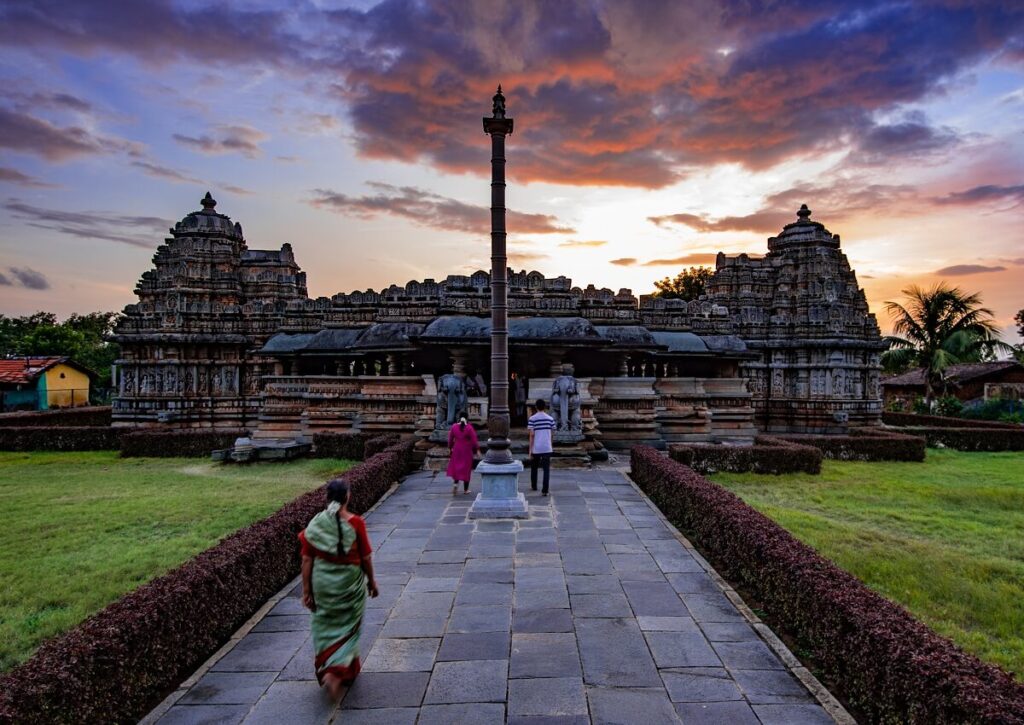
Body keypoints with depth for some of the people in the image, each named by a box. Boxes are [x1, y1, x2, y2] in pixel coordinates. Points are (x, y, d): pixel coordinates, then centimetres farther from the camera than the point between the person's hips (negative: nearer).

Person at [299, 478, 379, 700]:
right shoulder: (355, 522, -14)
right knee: (348, 628, 14)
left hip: (322, 583, 2)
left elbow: (307, 559, -5)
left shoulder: (315, 523, -7)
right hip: (349, 583, -2)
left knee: (326, 629, 19)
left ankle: (326, 670, 24)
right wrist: (371, 581, 6)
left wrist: (306, 590, 4)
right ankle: (337, 672, 3)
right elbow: (365, 557, -8)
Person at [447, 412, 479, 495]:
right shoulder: (469, 428, -13)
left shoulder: (454, 427, -4)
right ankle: (465, 489, 13)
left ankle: (455, 483, -7)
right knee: (466, 469, 7)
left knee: (456, 467, 16)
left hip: (456, 450, 2)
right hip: (467, 451, -2)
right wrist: (477, 450, -2)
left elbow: (450, 439, 4)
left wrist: (450, 448, 17)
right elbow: (474, 440, -12)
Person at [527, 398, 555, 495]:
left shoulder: (532, 419, -6)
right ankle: (545, 490, -6)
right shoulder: (550, 419, 4)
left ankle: (534, 486, 33)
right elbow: (551, 434, 10)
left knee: (534, 467, 19)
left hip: (536, 448, -1)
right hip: (547, 448, 1)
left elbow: (532, 435, -10)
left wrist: (530, 450, -5)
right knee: (546, 469, 1)